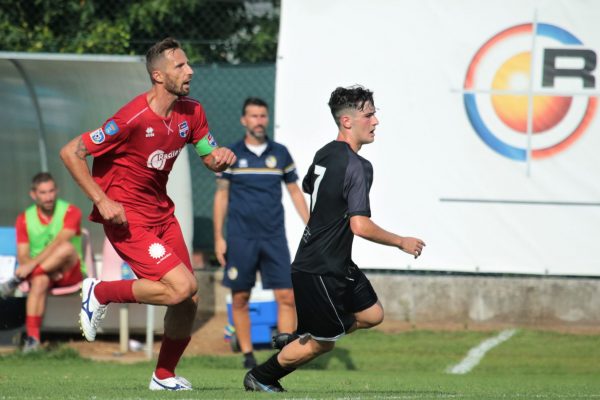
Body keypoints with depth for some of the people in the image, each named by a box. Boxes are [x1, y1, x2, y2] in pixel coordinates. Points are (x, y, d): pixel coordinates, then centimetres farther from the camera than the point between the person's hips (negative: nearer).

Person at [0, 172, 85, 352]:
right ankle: (32, 338, -43)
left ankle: (17, 280, -28)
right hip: (43, 271, 1)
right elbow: (22, 256, -2)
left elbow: (59, 242, -21)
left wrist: (32, 264, -31)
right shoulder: (24, 219, 3)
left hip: (70, 272, -1)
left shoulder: (70, 212, -7)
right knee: (40, 281, -36)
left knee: (67, 248, -34)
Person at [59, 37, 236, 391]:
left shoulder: (191, 112, 0)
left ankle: (165, 376, 23)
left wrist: (220, 158, -11)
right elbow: (70, 153, -18)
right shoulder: (133, 118, -23)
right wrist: (102, 201, -22)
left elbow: (210, 158, 14)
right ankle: (100, 294, -1)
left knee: (188, 300, 5)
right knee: (182, 286, -20)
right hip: (126, 216, -8)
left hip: (161, 212, 8)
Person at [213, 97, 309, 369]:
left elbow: (295, 192, 14)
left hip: (274, 238, 1)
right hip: (240, 239, -1)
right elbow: (221, 196, 5)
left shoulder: (280, 153, 8)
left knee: (286, 297, -8)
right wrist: (218, 237, 0)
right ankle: (247, 354, 12)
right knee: (240, 298, 2)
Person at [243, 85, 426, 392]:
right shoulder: (357, 166, -21)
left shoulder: (324, 154, 7)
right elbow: (360, 226, -26)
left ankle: (296, 339, 20)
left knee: (372, 315, 15)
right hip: (321, 271, -10)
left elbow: (307, 188, 26)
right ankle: (260, 378, 17)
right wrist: (401, 242, -14)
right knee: (323, 343, 3)